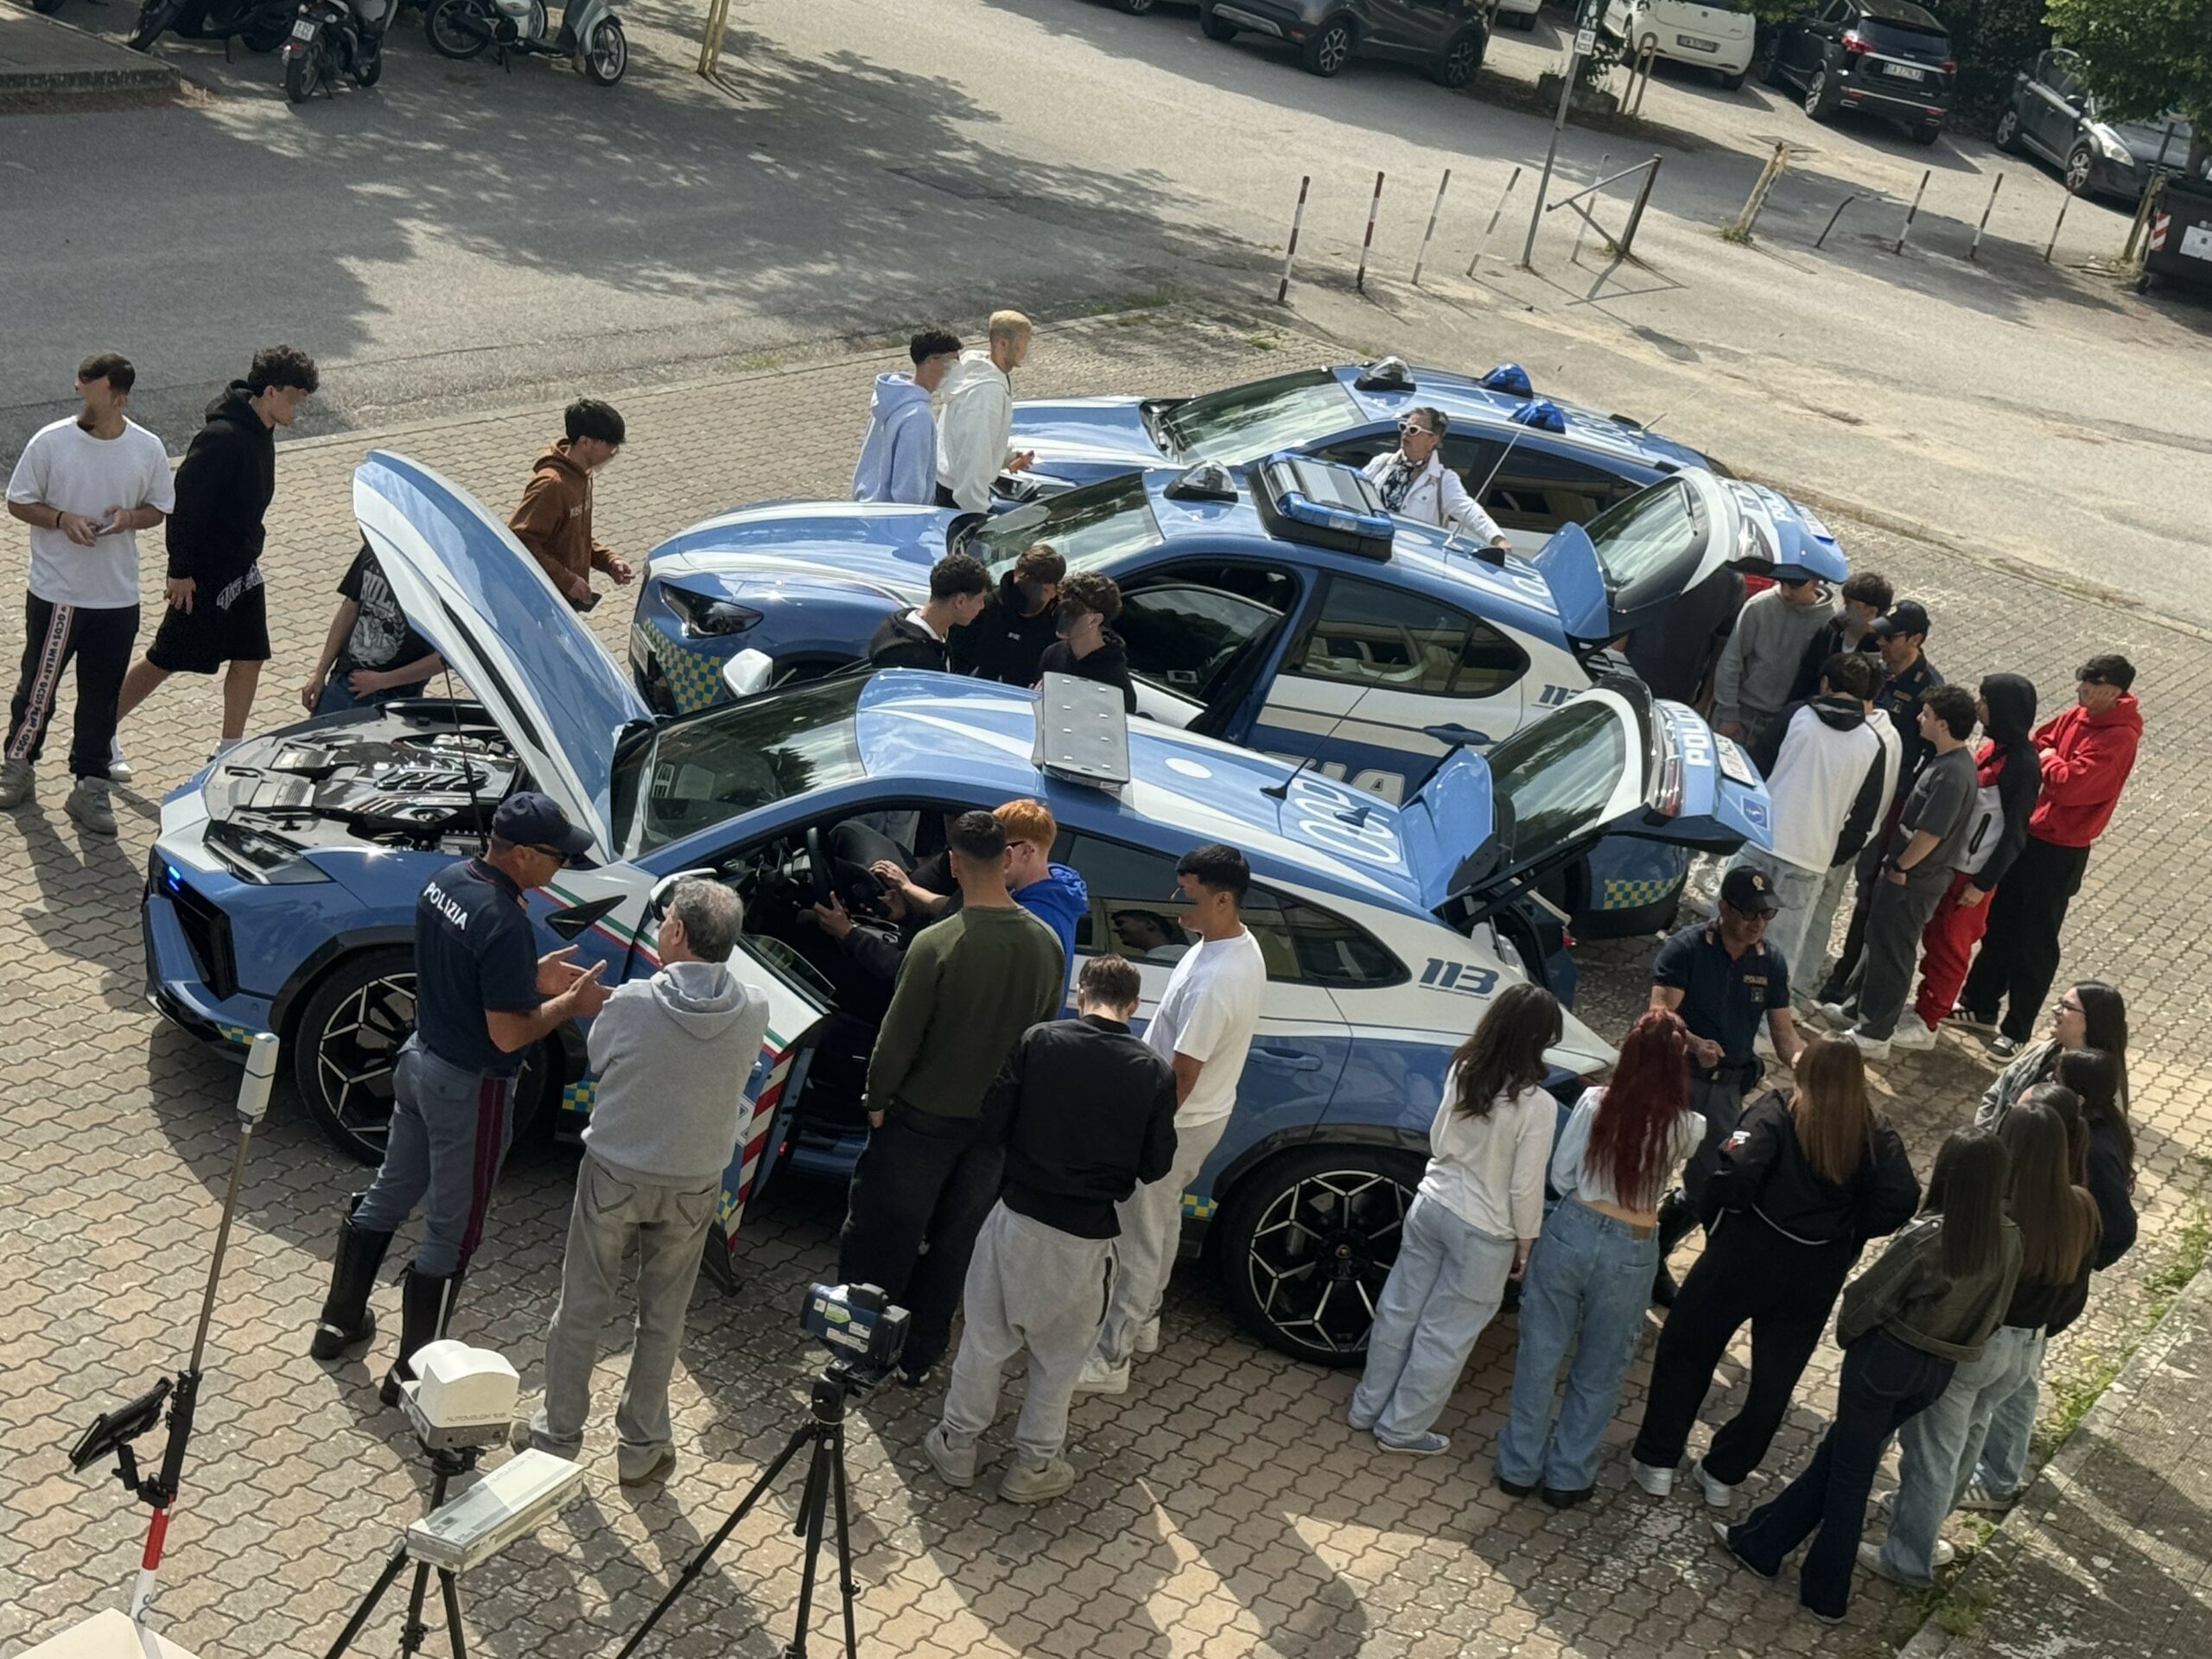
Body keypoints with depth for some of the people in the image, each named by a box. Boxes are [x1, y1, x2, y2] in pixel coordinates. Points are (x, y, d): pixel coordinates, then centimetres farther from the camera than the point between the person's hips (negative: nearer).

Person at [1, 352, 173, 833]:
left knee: (102, 695, 9)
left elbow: (158, 509, 8)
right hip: (55, 594, -1)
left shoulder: (148, 450, -4)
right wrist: (63, 519, -19)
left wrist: (130, 517, -14)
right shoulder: (50, 442, -9)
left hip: (118, 598, 1)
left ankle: (90, 784, 21)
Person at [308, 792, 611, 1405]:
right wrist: (570, 1003, -12)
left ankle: (339, 1320, 39)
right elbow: (509, 1033, -26)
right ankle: (413, 1370, 18)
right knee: (451, 1233, 7)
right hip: (470, 1089, -9)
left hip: (420, 1058, 9)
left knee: (388, 1194, 24)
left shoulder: (446, 880, -2)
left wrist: (531, 977, 7)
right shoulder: (505, 923, -29)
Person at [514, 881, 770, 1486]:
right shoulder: (754, 1011, -15)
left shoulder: (630, 1004, -22)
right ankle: (641, 1447, 29)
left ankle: (558, 1435, 29)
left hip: (614, 1175, -2)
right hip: (696, 1184, 2)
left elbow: (598, 1060, -3)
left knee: (581, 1309, 16)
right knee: (663, 1319, 17)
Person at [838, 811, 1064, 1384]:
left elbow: (898, 1037, -18)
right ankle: (918, 1357, 29)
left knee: (883, 1238, 13)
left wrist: (877, 1099, -2)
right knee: (954, 1244, 18)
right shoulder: (1046, 944, -8)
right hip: (997, 1123, 5)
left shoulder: (937, 944, -24)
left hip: (924, 1117, -4)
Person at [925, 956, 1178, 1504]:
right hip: (1086, 1235, 0)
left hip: (1018, 1215, 0)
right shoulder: (1154, 1073, -7)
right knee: (1059, 1354, 17)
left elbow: (992, 1125, -6)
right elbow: (1156, 1166, -1)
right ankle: (1033, 1465, 25)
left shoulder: (1039, 1041, -8)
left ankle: (956, 1444, 29)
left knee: (985, 1335, 17)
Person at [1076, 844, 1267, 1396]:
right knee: (1163, 1223, 26)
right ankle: (1143, 1322, 44)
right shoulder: (1242, 945, -2)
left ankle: (1109, 1360, 16)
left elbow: (1184, 1073, -28)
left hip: (1175, 1124, -10)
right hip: (1205, 1114, 10)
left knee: (1139, 1240, 4)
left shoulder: (1214, 980, -34)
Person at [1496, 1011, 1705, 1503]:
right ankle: (1568, 1476, 29)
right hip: (1630, 1254, -1)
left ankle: (1521, 1466, 27)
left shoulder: (1594, 1103, -11)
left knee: (1539, 1356, 16)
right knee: (1598, 1373, 18)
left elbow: (1560, 1177, -3)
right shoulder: (1686, 1129, -12)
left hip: (1570, 1233, 1)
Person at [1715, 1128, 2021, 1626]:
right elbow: (1992, 1312, 1)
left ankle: (1827, 1594, 24)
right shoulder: (2008, 1240, -10)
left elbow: (1869, 1295, -16)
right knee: (1840, 1450, 20)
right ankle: (1762, 1541, 30)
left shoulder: (1927, 1236, -26)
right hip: (1940, 1372, 6)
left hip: (1886, 1356, -6)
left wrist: (1847, 1333, 4)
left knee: (1850, 1471, 10)